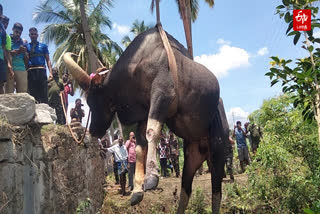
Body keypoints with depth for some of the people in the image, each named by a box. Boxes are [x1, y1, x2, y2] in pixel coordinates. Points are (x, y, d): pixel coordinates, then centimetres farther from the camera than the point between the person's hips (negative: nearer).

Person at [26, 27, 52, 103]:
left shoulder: (43, 46, 17)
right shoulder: (26, 46, 17)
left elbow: (48, 60, 11)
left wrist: (50, 72, -1)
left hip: (41, 70, 0)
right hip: (31, 71, 0)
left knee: (44, 94, -6)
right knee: (32, 93, -2)